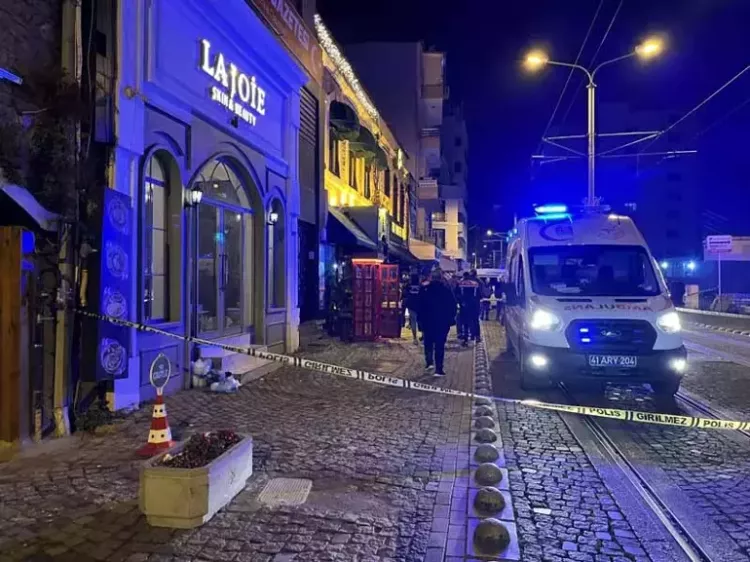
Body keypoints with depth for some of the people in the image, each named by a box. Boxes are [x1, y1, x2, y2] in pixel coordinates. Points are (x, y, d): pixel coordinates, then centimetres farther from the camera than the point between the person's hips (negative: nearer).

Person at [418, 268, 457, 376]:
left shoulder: (425, 289, -5)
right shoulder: (446, 290, -4)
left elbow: (420, 306, -5)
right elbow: (452, 306, -1)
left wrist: (421, 319, 2)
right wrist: (451, 318, 9)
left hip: (428, 321, 0)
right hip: (443, 321, 0)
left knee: (428, 342, 19)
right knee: (440, 345, 2)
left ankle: (429, 362, 6)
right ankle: (439, 369, 0)